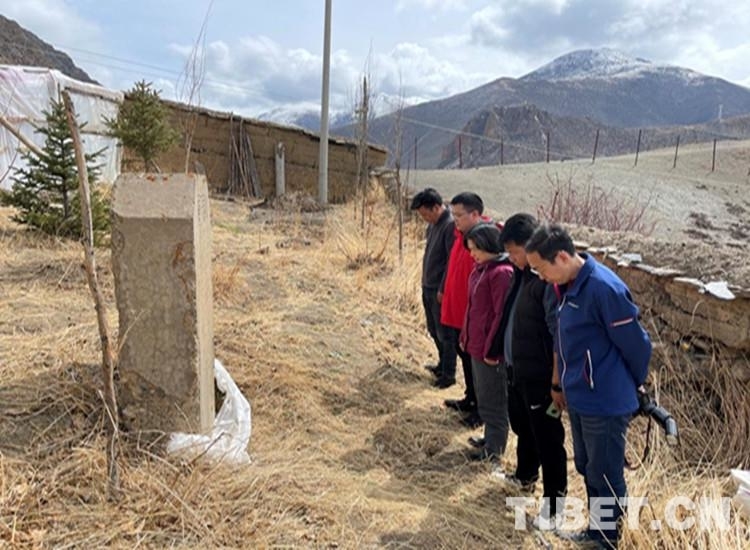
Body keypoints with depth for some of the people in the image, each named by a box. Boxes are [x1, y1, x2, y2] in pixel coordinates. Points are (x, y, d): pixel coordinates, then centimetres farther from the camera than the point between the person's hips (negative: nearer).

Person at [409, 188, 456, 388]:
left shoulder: (450, 226, -20)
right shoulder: (433, 224, 8)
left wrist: (443, 289, -19)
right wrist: (426, 283, 16)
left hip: (440, 290, -9)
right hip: (428, 287, 9)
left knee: (445, 333, 2)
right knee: (434, 329, 20)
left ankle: (449, 374, 14)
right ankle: (443, 364, 36)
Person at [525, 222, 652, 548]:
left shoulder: (605, 289, -25)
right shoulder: (567, 286, 2)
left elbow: (636, 345, -16)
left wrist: (634, 386, 0)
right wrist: (560, 383, 19)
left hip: (606, 402, -9)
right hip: (579, 398, 9)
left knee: (606, 477, 8)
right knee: (588, 469, 22)